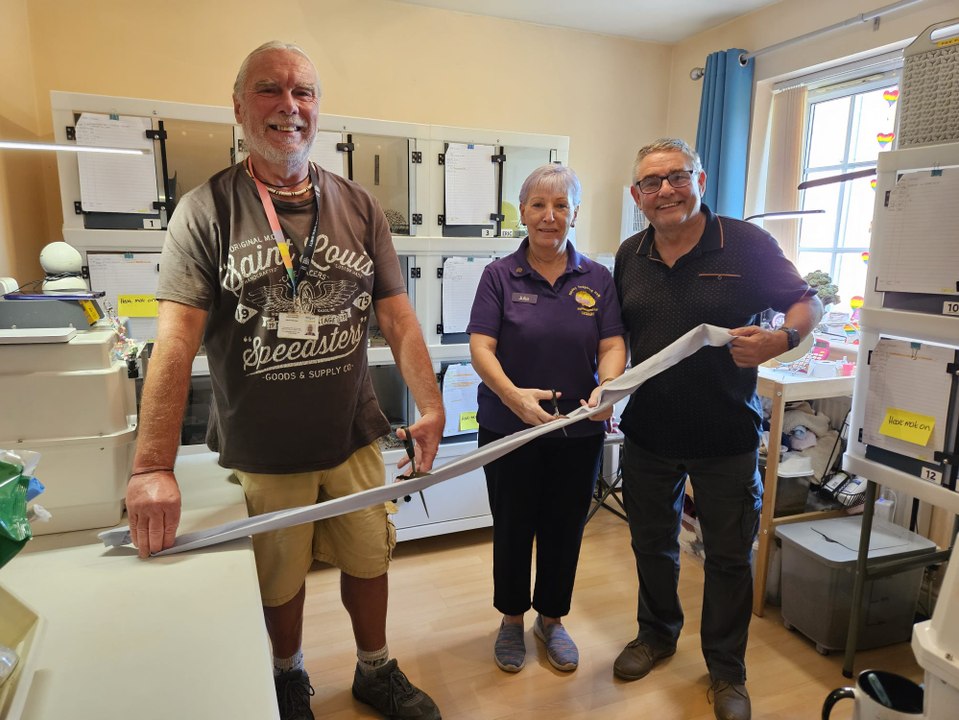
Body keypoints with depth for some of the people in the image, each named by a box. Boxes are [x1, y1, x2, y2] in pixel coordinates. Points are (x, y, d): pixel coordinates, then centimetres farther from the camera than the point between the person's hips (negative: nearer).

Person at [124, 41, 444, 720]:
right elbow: (177, 339, -14)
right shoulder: (206, 210, -7)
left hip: (354, 439, 2)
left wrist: (431, 405, -11)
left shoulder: (360, 207, 1)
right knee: (280, 580, 18)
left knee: (369, 560, 18)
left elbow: (397, 315, -1)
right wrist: (153, 467, -19)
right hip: (260, 451, -2)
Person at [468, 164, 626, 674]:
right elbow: (481, 348, -13)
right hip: (508, 428, -2)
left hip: (578, 432, 2)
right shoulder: (499, 275, -5)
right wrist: (514, 395, -31)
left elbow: (612, 345, -5)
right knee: (512, 528, 13)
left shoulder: (597, 278, 2)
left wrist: (606, 387, -27)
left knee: (564, 528, 16)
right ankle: (511, 619, 37)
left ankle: (551, 619, 40)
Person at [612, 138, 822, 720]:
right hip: (648, 433, 4)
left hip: (726, 437, -3)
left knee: (730, 557, 12)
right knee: (653, 543, 20)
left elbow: (808, 304, -4)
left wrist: (781, 339, -25)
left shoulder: (746, 244, -10)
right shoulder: (630, 256, 3)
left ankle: (727, 671, 34)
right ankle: (657, 634, 45)